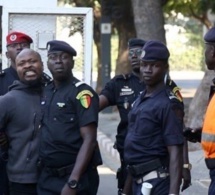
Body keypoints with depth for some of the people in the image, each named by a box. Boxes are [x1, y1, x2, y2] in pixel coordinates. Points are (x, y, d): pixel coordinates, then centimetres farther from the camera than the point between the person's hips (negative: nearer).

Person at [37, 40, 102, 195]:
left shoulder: (82, 93, -10)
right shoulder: (45, 92, 9)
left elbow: (89, 140, -15)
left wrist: (72, 182, -21)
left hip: (76, 177, -6)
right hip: (47, 177, 6)